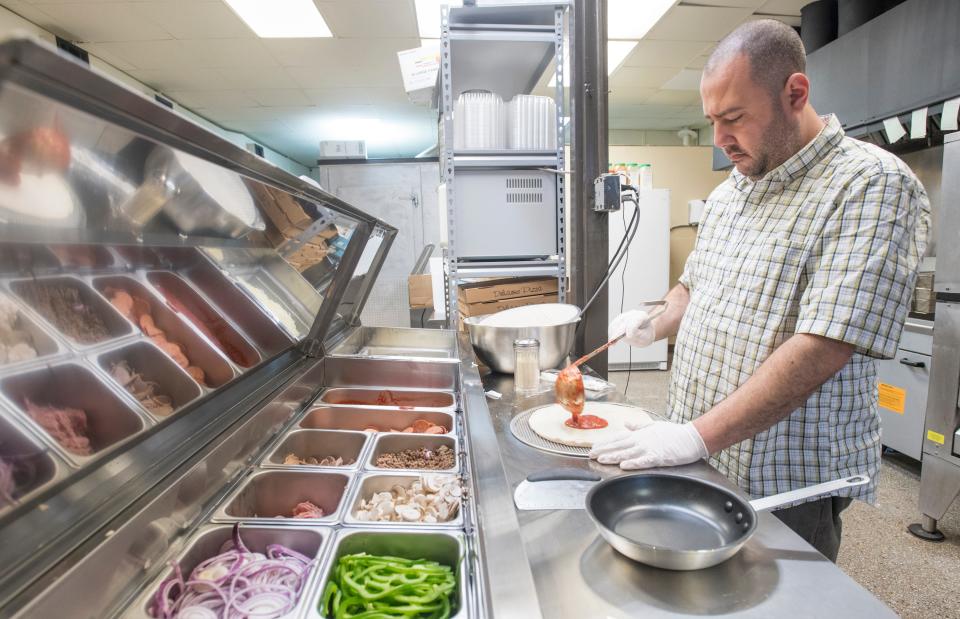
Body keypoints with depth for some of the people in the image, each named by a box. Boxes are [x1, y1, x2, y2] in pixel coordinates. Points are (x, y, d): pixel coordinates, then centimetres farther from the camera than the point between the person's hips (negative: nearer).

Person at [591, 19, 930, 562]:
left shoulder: (874, 185, -16)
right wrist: (656, 324, -2)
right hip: (698, 460, 7)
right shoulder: (729, 192, 8)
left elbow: (822, 349, -25)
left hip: (786, 483, -7)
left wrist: (698, 436, -26)